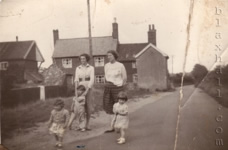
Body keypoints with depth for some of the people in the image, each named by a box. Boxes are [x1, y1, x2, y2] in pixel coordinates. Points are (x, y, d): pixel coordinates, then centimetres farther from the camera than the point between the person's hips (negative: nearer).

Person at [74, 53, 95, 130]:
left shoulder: (91, 68, -1)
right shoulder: (78, 68, 7)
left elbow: (92, 79, -12)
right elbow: (76, 80, -2)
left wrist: (87, 90, -23)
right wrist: (76, 90, -16)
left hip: (88, 88, -1)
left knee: (89, 107, -3)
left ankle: (87, 124, 13)